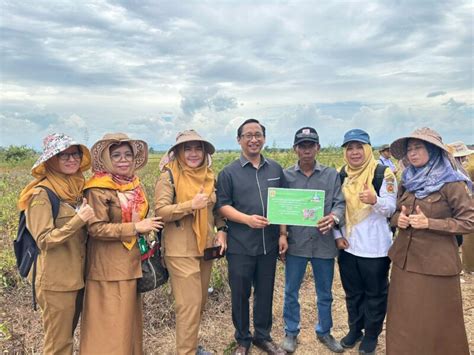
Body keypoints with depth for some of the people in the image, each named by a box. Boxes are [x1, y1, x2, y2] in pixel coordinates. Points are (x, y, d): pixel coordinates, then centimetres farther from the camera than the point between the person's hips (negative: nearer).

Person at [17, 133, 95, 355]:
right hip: (56, 280, -6)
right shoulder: (42, 193, -13)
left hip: (77, 277, 7)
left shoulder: (78, 188, 8)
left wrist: (89, 217, 0)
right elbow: (44, 240, -18)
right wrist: (78, 220, -24)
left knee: (67, 337, 19)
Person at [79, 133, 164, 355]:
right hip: (108, 266, -7)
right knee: (110, 324, 3)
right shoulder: (98, 189, -14)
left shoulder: (134, 184, 9)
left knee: (129, 318, 17)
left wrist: (146, 229, 7)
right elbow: (96, 228, -20)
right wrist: (135, 228, -20)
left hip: (132, 262, 7)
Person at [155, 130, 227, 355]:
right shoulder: (170, 175, -9)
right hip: (181, 250, -6)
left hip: (205, 247, 6)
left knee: (200, 302, 16)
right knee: (190, 304, -4)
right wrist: (191, 205, -24)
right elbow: (160, 211, -15)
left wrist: (221, 230, 3)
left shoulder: (209, 176, 7)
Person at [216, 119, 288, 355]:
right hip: (240, 246, -3)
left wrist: (283, 234, 4)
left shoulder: (275, 169, 7)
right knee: (240, 294, 10)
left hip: (269, 244, 3)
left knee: (265, 292, 15)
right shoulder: (229, 172, -3)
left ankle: (263, 336, 35)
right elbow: (222, 205, -6)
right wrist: (247, 219, -21)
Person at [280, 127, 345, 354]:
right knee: (291, 292, 12)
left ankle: (324, 331, 39)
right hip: (296, 243, -1)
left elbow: (340, 203, -2)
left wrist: (334, 218, -25)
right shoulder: (285, 175, 0)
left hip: (324, 243, 1)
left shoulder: (332, 174, 3)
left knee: (325, 294, 17)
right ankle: (291, 332, 33)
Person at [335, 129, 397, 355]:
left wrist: (375, 200, -34)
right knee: (352, 292, 18)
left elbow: (391, 208, -13)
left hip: (374, 248, -5)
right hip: (348, 245, 5)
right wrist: (338, 235, 1)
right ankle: (355, 329, 37)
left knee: (375, 294, 11)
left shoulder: (382, 173, -10)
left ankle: (371, 334, 30)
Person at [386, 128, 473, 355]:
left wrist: (429, 223, -20)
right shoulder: (407, 181, 7)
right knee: (404, 321, 16)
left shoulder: (451, 184, -12)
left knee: (435, 322, 10)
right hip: (404, 260, 5)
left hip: (435, 264, -5)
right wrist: (398, 219, -6)